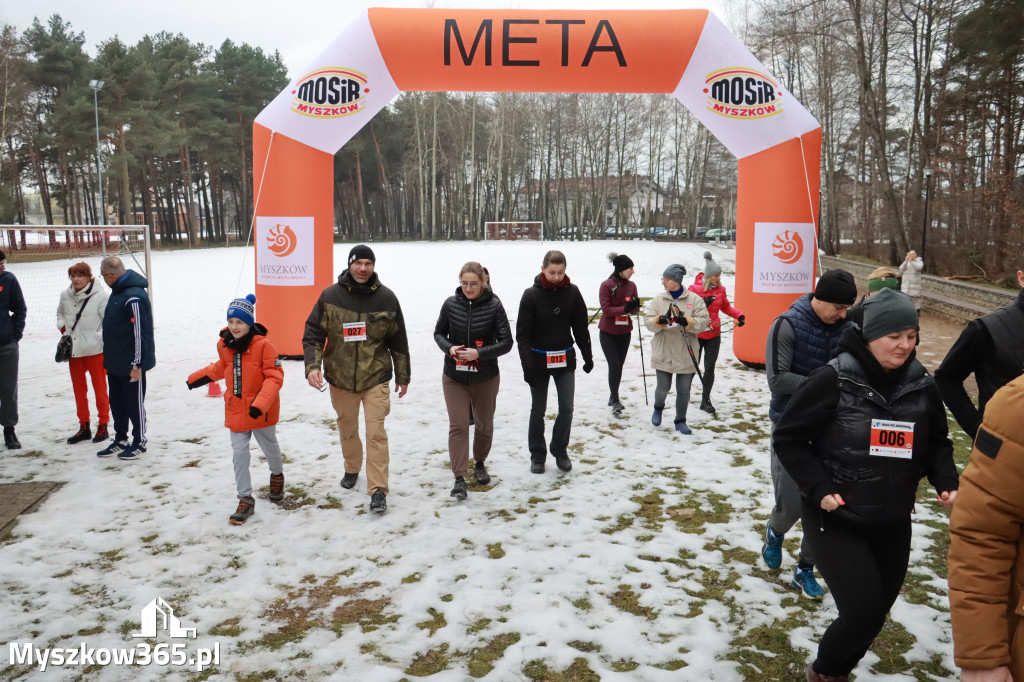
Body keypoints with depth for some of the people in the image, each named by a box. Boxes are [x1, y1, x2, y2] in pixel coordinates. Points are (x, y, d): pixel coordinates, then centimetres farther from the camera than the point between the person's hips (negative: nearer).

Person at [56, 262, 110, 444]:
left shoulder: (100, 295, -12)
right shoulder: (65, 295, 2)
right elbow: (60, 313, 21)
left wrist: (99, 338, -15)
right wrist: (64, 329, 6)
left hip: (95, 350, -5)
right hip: (74, 350, 5)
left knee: (100, 389, 4)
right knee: (79, 389, 13)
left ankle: (103, 426, 16)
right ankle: (84, 427, 25)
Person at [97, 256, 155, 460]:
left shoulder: (134, 297, -24)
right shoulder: (117, 291, 9)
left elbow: (140, 332, -24)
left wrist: (137, 364, -21)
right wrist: (109, 358, 22)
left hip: (131, 365, -10)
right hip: (115, 363, 10)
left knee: (135, 403, 3)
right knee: (117, 403, 18)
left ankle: (139, 442, 17)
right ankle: (120, 440, 31)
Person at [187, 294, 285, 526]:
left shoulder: (263, 345, -19)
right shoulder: (224, 345, 0)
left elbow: (275, 376, -19)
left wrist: (261, 402, -29)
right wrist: (198, 377, 18)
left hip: (261, 411, -4)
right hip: (236, 409, 4)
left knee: (270, 447, 16)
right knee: (239, 453, 2)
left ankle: (277, 476, 47)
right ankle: (245, 499, 12)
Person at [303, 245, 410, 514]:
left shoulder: (386, 297, -3)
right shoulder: (330, 296, -4)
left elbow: (398, 340, 5)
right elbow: (313, 333, -2)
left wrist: (403, 376, 10)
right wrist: (312, 366, -18)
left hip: (376, 378, -2)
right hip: (340, 378, 2)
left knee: (376, 433, -8)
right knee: (347, 429, 18)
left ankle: (378, 490, -1)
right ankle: (352, 469, 44)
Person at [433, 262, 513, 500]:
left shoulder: (494, 306, -12)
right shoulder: (451, 304, -6)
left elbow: (506, 342, -10)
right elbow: (439, 333, 7)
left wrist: (479, 353, -23)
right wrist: (449, 348, -14)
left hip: (486, 377, 0)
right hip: (454, 377, 0)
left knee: (484, 424, 16)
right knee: (458, 425, -4)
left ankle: (480, 463, 41)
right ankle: (459, 478, 4)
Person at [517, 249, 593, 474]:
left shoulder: (572, 292, -3)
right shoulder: (531, 295, -10)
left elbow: (581, 327, 7)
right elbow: (522, 333, -9)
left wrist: (587, 356, 9)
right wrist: (527, 365, -15)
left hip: (565, 359, 2)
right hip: (539, 360, -2)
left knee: (566, 408, -1)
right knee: (538, 410, 8)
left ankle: (560, 450, 20)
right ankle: (537, 455, 23)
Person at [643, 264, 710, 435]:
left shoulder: (694, 299, -1)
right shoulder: (658, 299, 4)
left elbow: (704, 322, -7)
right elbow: (647, 321, -2)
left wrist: (686, 322, -23)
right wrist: (660, 321, -23)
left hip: (686, 355, -1)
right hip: (663, 354, 1)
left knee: (684, 390, 7)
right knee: (663, 388, 6)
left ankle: (680, 421, 25)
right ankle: (658, 408, 38)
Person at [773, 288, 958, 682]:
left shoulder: (922, 386, -1)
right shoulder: (834, 380, -16)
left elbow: (937, 443, 13)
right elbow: (788, 439, -11)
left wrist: (946, 482, -4)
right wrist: (818, 488, -19)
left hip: (893, 524, 5)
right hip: (835, 519, -5)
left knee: (877, 610, 14)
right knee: (863, 608, -11)